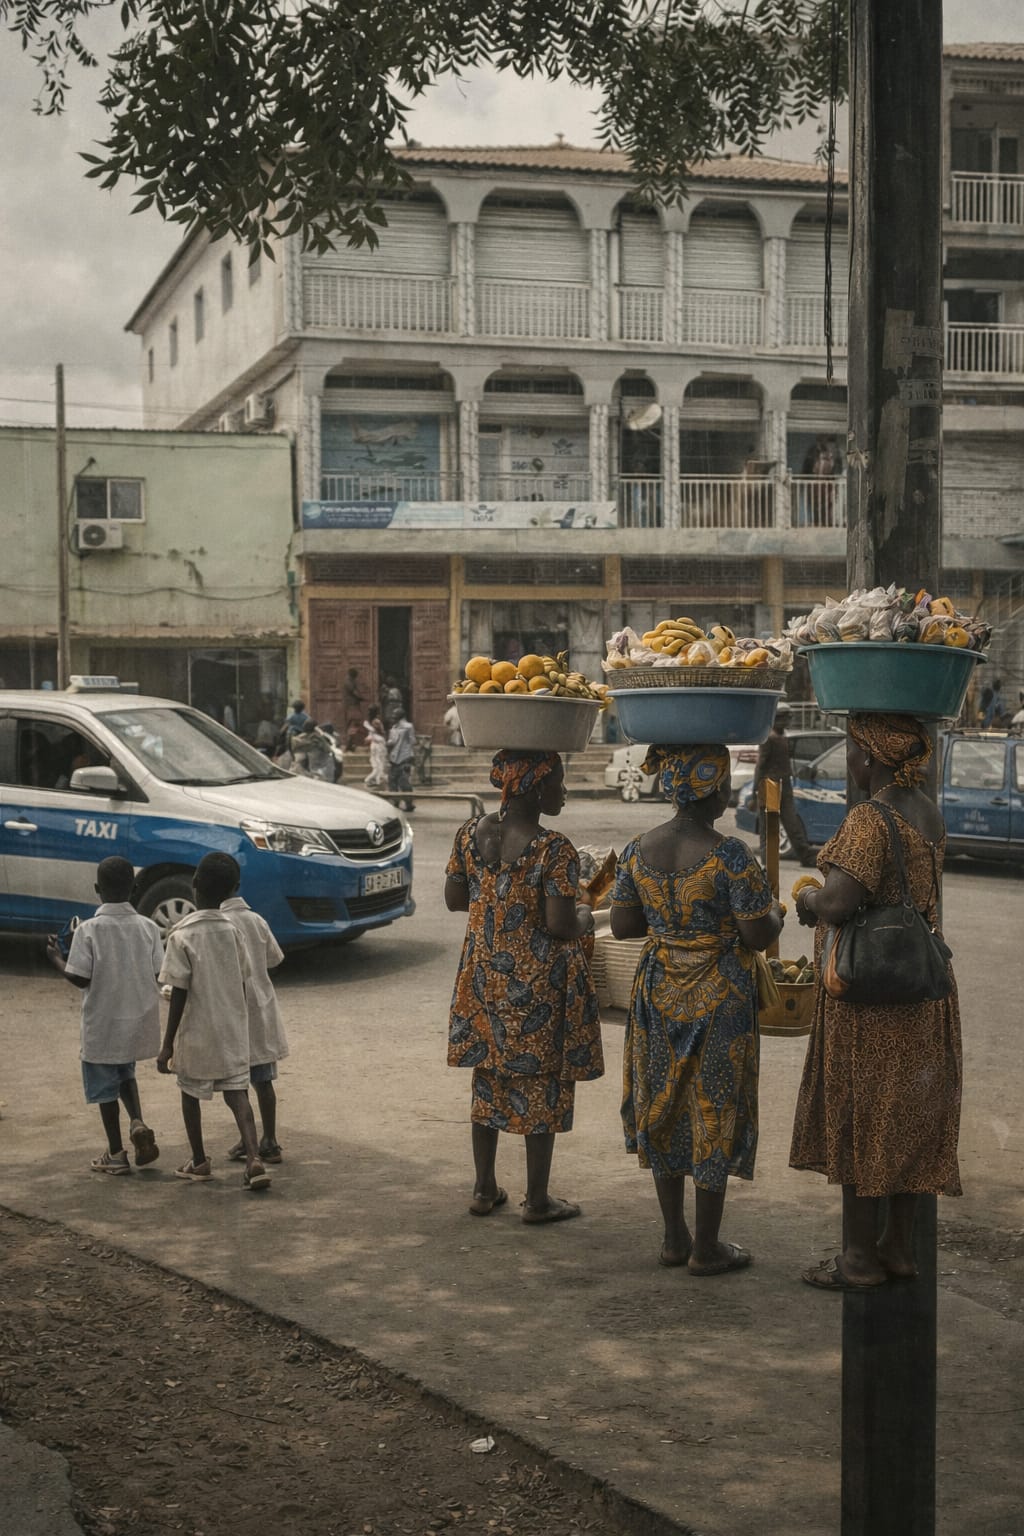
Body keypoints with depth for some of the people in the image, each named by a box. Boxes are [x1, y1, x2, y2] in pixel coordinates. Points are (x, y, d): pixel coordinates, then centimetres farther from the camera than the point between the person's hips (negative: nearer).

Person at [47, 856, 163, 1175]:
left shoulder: (88, 930, -15)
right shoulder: (148, 928, -6)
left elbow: (79, 978, -16)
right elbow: (157, 974, -3)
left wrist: (56, 959, 2)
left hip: (103, 1023, -4)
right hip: (139, 1019, 4)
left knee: (104, 1086, 11)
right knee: (125, 1073, 27)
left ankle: (116, 1154, 17)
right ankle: (138, 1124, 5)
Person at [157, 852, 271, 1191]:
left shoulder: (182, 935, -15)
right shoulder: (232, 930, 0)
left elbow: (180, 994, -15)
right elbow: (242, 983, 7)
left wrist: (167, 1044, -10)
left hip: (197, 1032, -3)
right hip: (233, 1030, 4)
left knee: (190, 1092, 16)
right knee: (237, 1093, 4)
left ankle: (199, 1162, 26)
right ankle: (254, 1158, -14)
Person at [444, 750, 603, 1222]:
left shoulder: (471, 833, -3)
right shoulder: (555, 851, -21)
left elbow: (454, 898, 5)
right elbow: (560, 926, -24)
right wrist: (584, 919, -2)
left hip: (484, 974, 6)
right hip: (540, 982, -6)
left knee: (488, 1078, 17)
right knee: (542, 1084, 8)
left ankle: (485, 1189, 27)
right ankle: (537, 1200, 16)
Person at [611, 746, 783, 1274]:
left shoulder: (637, 851, -3)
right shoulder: (730, 857, -19)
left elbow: (621, 924, 2)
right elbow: (757, 936, -18)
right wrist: (775, 913, 3)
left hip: (658, 992, 5)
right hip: (720, 998, -5)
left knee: (664, 1109, 16)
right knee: (714, 1111, 6)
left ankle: (675, 1237, 25)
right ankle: (706, 1248, 15)